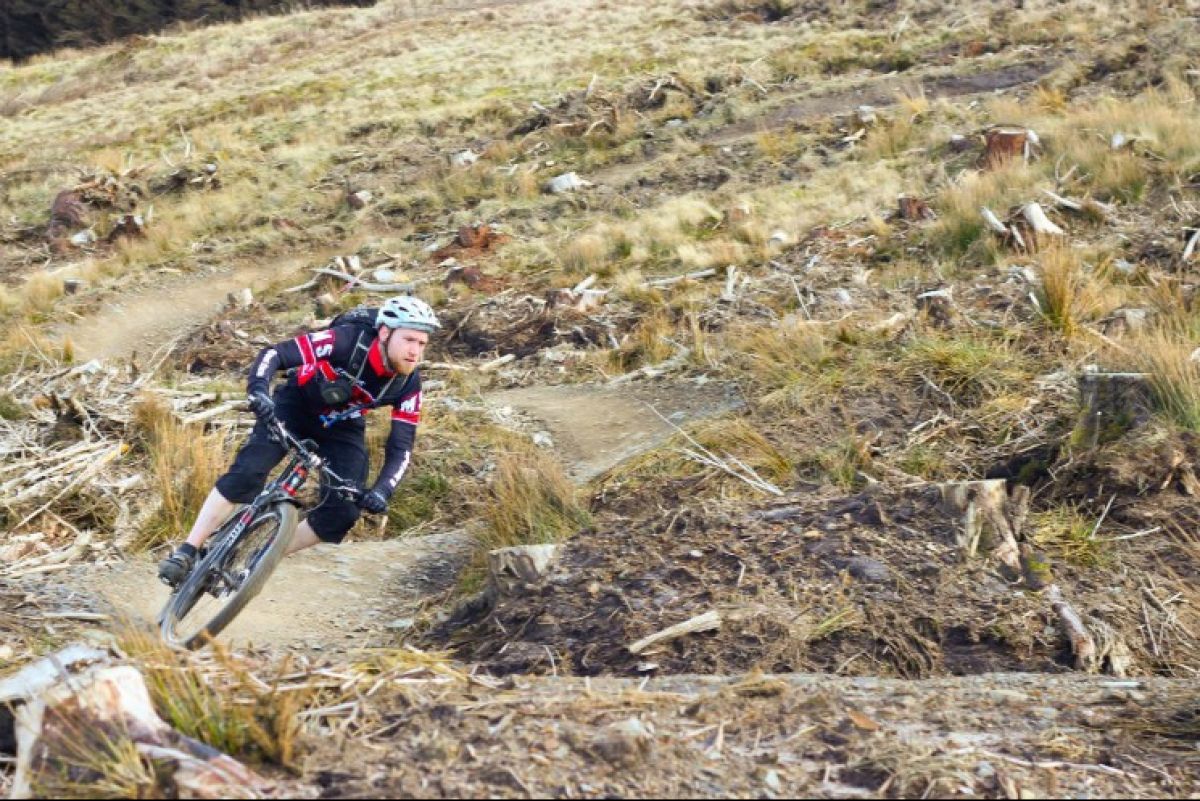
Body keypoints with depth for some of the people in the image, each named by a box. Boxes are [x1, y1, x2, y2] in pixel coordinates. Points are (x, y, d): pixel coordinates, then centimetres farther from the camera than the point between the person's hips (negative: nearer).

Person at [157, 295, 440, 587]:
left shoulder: (408, 384, -23)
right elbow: (274, 354, -33)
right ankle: (187, 552, -13)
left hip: (342, 427, 3)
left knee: (343, 513, -13)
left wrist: (382, 490, -35)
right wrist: (258, 388, -53)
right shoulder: (348, 340, -32)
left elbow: (401, 447, -18)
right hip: (297, 405, -3)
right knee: (246, 472, -23)